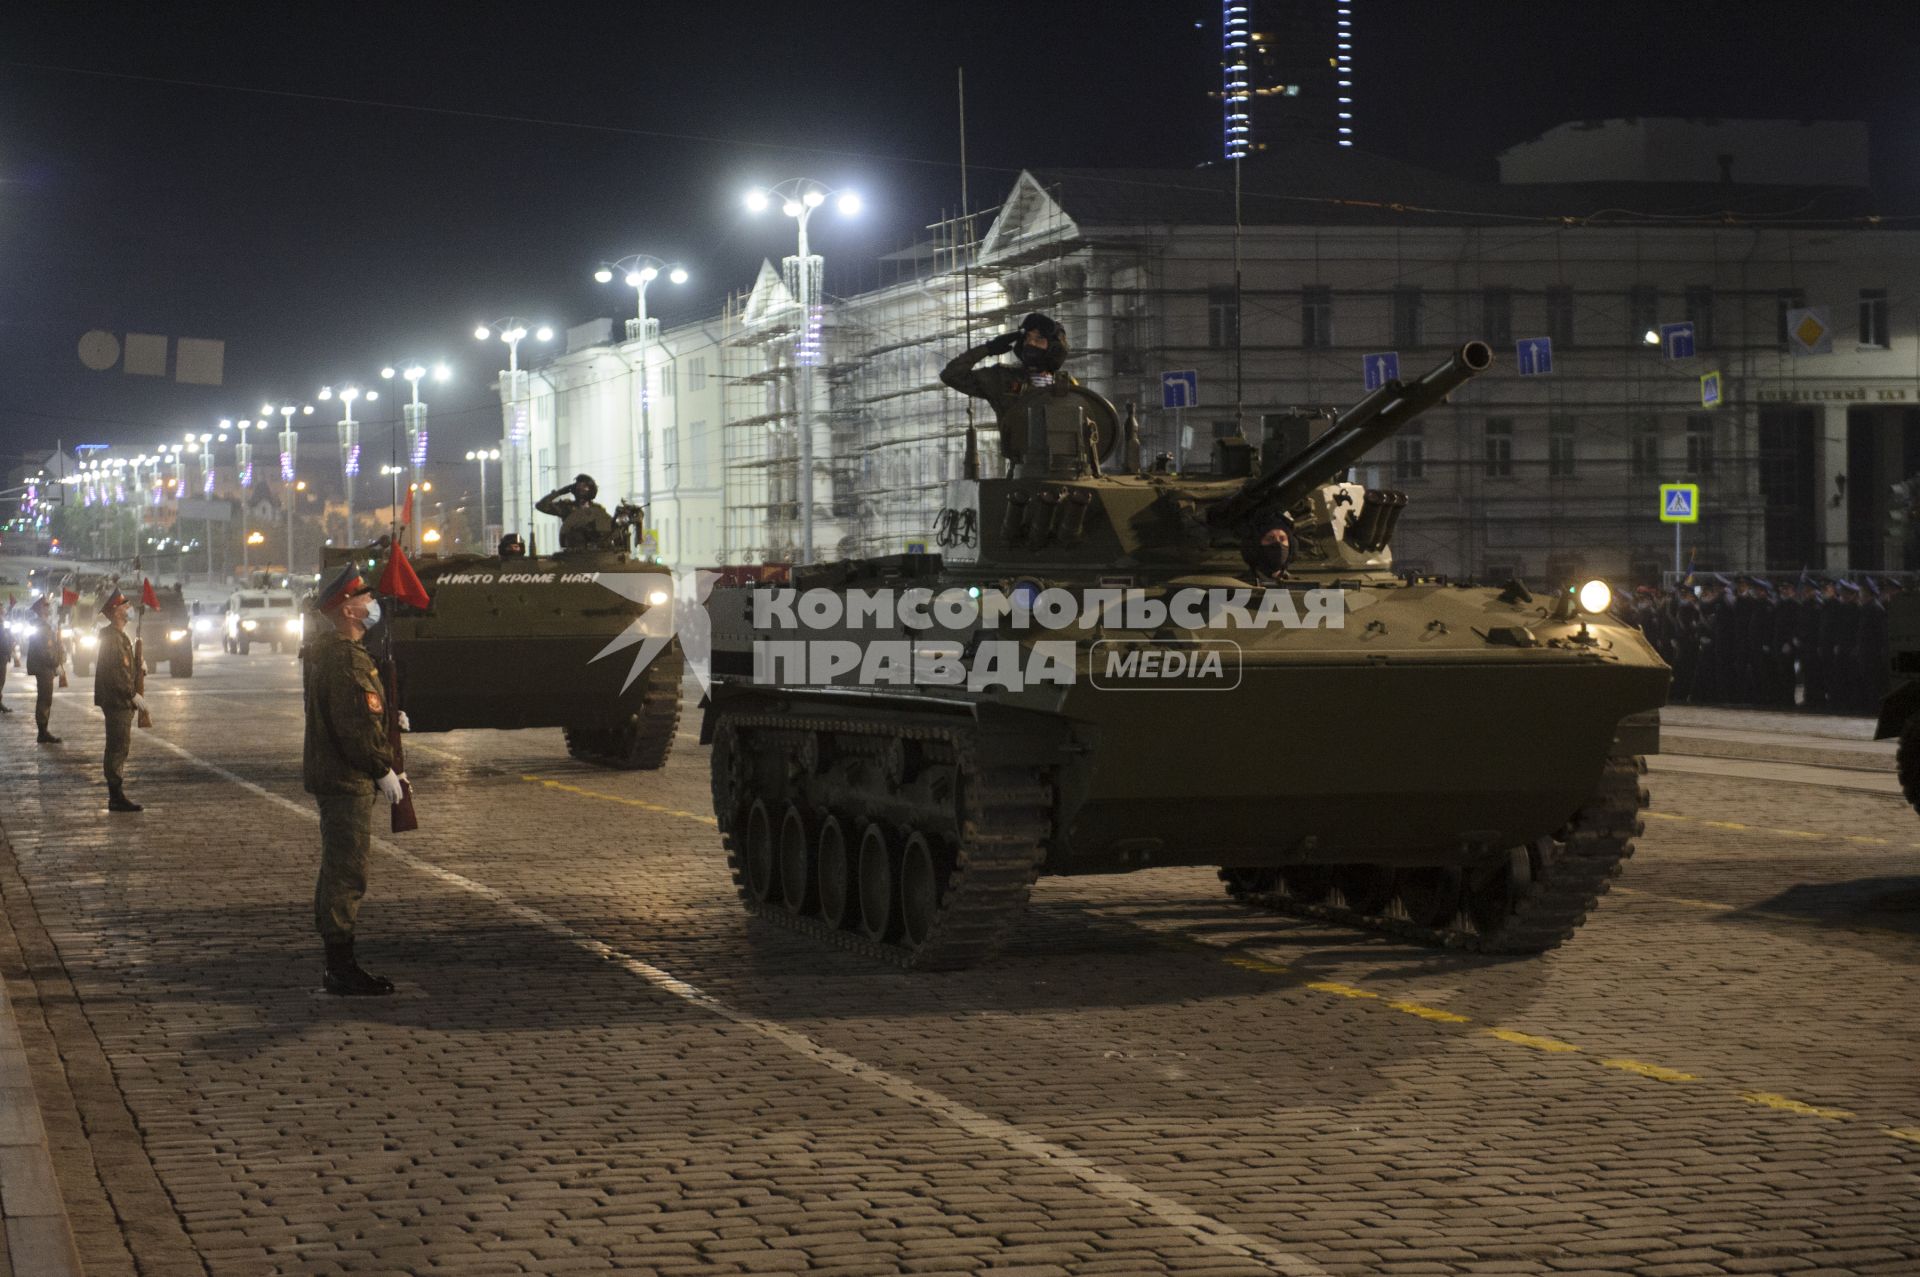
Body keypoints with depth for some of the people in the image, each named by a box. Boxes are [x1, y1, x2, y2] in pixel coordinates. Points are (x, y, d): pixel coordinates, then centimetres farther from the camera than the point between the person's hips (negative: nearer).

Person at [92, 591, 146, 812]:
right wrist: (133, 695, -19)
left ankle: (117, 796, 17)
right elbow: (114, 673, -21)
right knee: (118, 747, -9)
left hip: (122, 702, 11)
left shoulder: (120, 636, 17)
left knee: (120, 747, 13)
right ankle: (117, 796, -8)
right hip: (116, 701, -11)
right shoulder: (112, 637, -16)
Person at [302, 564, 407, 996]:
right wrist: (383, 769, -16)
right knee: (346, 873, -7)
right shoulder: (345, 658, -20)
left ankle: (338, 965, 23)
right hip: (346, 780, -11)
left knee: (337, 869, 16)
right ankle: (343, 971, -4)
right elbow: (356, 725, -23)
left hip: (331, 777, 11)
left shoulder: (325, 650, 15)